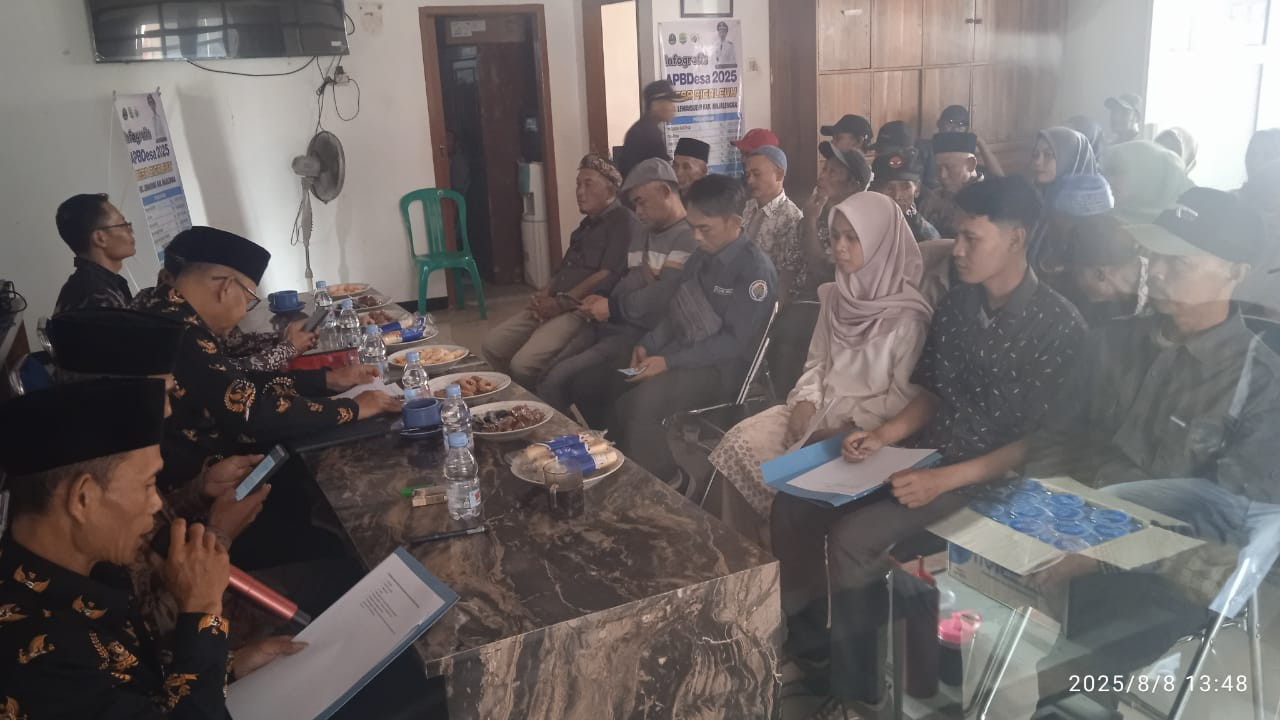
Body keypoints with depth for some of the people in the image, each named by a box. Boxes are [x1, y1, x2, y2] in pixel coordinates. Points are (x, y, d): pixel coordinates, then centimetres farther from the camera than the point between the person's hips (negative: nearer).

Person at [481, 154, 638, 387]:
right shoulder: (587, 224, 23)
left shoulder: (623, 221, -7)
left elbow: (608, 274, -17)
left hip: (584, 309, -9)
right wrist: (544, 294, 2)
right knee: (492, 347, 2)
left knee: (524, 363, -26)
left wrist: (561, 303, -15)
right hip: (557, 305, 10)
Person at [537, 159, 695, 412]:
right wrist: (600, 303, 3)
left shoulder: (688, 237, -10)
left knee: (559, 378, -20)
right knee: (545, 376, -5)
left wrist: (613, 307, -8)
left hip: (643, 335, -8)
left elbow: (663, 296, -20)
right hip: (609, 324, 9)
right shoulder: (641, 234, 21)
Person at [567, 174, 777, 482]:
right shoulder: (701, 257, 12)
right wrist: (648, 345, -1)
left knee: (636, 406, -33)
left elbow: (734, 341, -18)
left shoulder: (755, 268, -13)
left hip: (721, 367, -9)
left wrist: (669, 362, -22)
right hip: (678, 357, 9)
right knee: (587, 385, 0)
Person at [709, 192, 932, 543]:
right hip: (820, 411, 6)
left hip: (865, 430, -6)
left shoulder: (908, 315, -13)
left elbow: (904, 398, -12)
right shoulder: (835, 297, 8)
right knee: (739, 443, -14)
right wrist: (806, 401, -5)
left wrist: (849, 425, -17)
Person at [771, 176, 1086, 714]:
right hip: (924, 454, 7)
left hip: (988, 479, -7)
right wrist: (884, 436, -4)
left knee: (852, 540, -26)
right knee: (792, 508, -4)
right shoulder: (956, 303, 6)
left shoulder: (1058, 325, -15)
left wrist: (947, 479, -25)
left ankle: (853, 689, -3)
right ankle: (804, 645, 12)